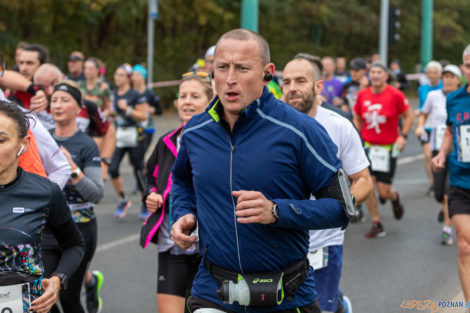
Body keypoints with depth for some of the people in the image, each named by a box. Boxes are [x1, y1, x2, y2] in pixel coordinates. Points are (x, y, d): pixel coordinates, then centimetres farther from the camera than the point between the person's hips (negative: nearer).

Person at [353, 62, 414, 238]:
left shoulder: (395, 95, -9)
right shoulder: (363, 95, 1)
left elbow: (408, 116, 1)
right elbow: (357, 119, 15)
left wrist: (403, 136, -10)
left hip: (388, 147, -3)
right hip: (368, 146, 3)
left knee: (384, 192, -3)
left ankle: (394, 197, 36)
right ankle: (376, 224, 4)